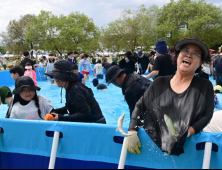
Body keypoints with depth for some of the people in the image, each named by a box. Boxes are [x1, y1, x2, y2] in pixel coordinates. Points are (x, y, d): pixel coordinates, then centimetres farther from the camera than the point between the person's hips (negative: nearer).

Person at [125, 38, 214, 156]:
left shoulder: (205, 86, 4)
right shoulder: (160, 83, 8)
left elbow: (207, 115, -2)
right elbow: (140, 106, 8)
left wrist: (186, 133, -17)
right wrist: (132, 133, -5)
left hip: (187, 147, 0)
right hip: (155, 143, 1)